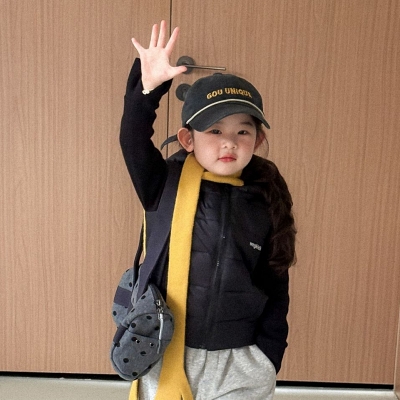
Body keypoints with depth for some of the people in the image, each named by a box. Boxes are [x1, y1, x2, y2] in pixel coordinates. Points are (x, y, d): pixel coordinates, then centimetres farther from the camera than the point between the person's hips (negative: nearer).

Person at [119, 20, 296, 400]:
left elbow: (275, 287, 2)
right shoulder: (167, 187, -7)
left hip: (240, 362, 1)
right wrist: (148, 88, -40)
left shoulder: (264, 202, -5)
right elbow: (133, 143, -25)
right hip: (167, 355, 0)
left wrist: (268, 356, 1)